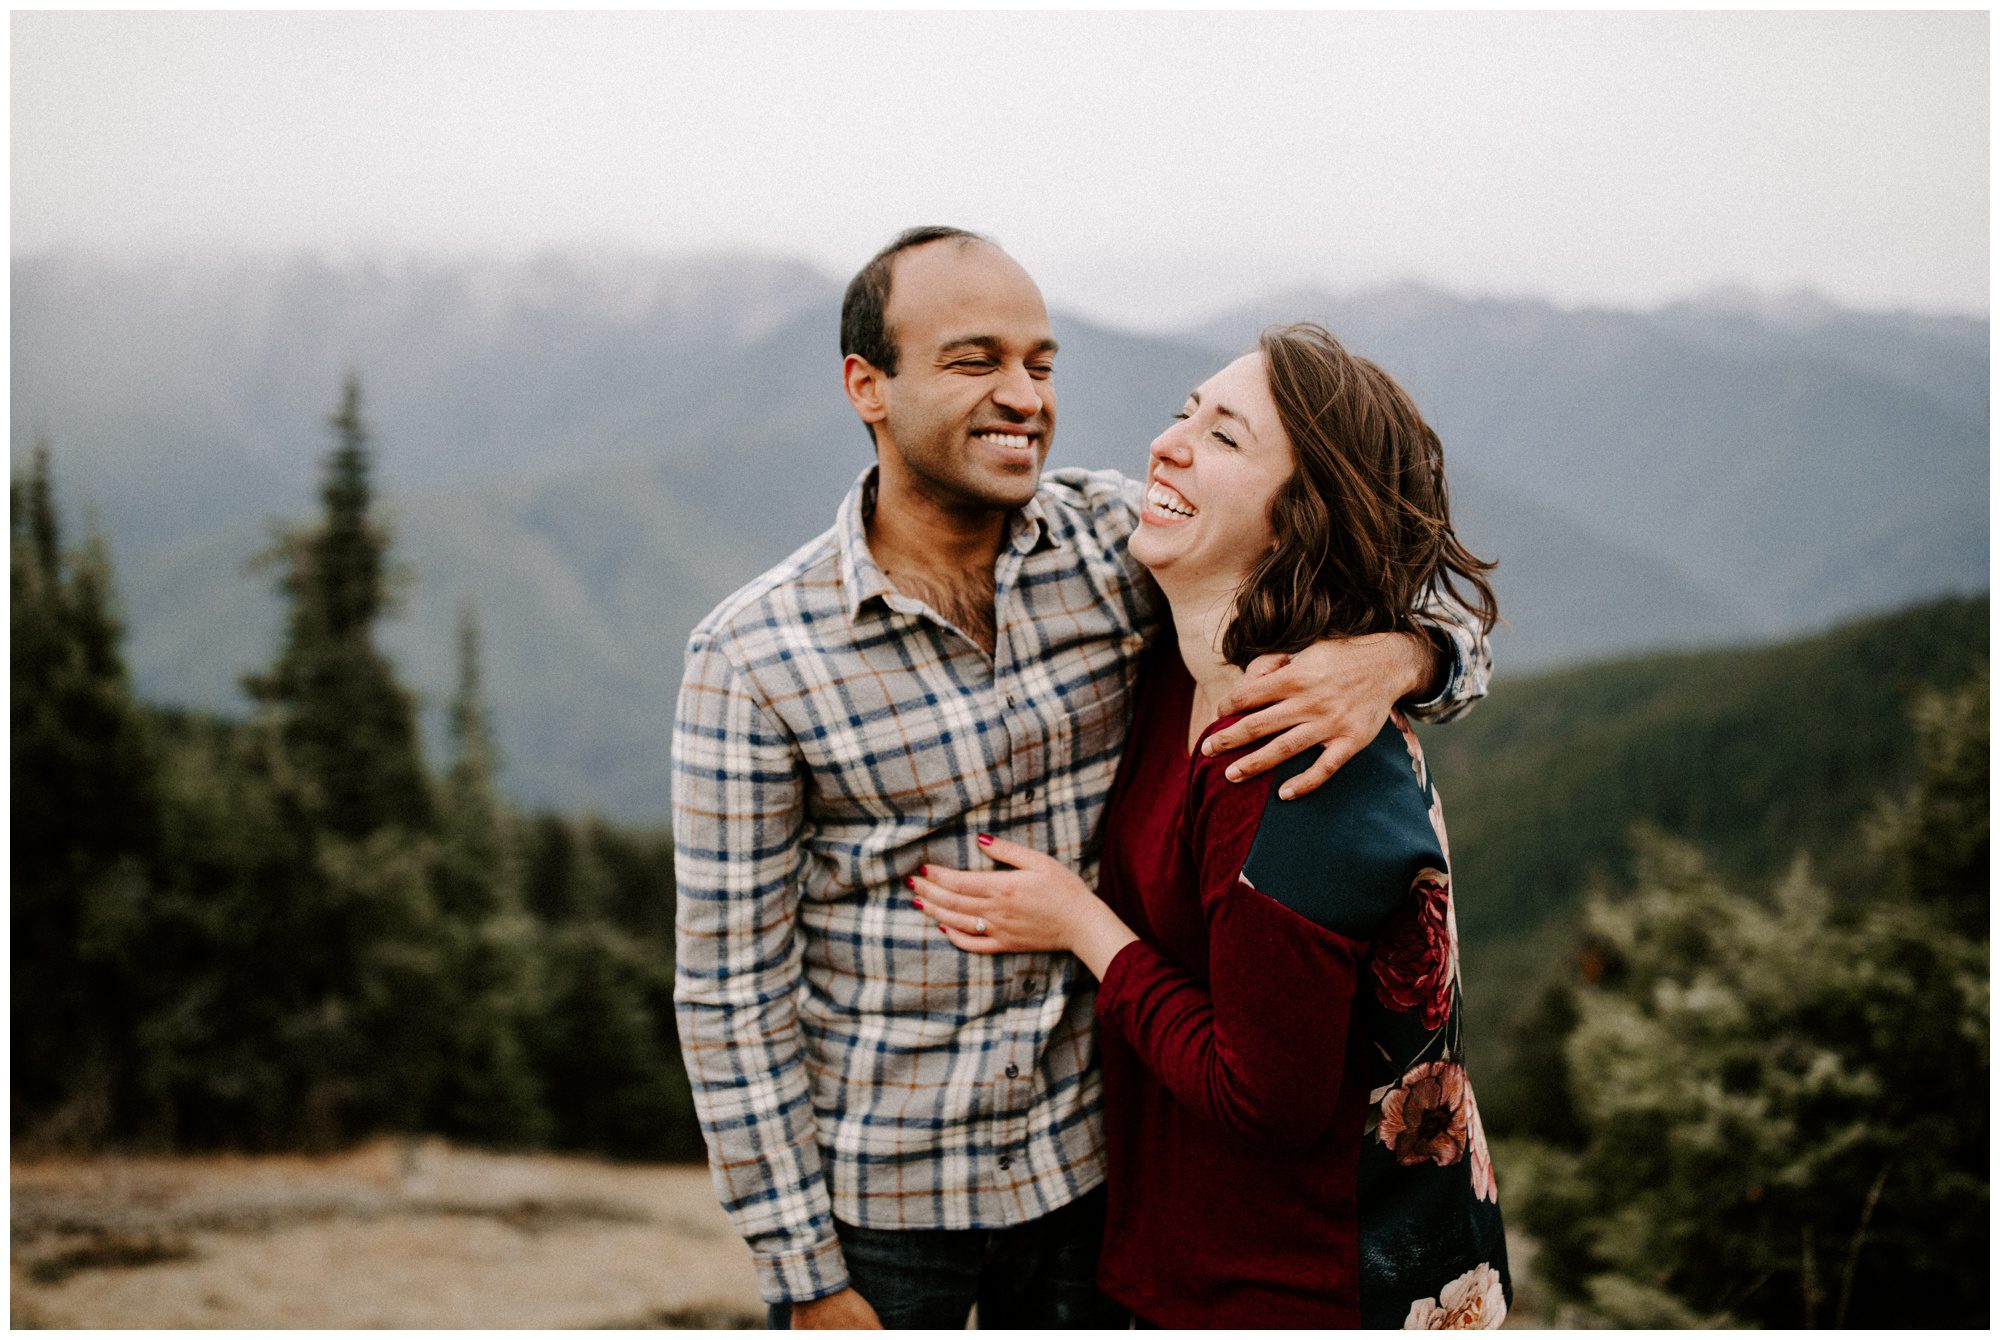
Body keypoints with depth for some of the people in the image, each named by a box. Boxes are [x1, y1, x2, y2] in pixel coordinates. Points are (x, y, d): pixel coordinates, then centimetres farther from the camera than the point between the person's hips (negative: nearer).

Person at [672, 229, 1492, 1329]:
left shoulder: (1118, 543, -6)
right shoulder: (752, 660, -14)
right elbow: (730, 992, -10)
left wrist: (1395, 655, -25)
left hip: (1086, 1159, 3)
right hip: (873, 1194, -3)